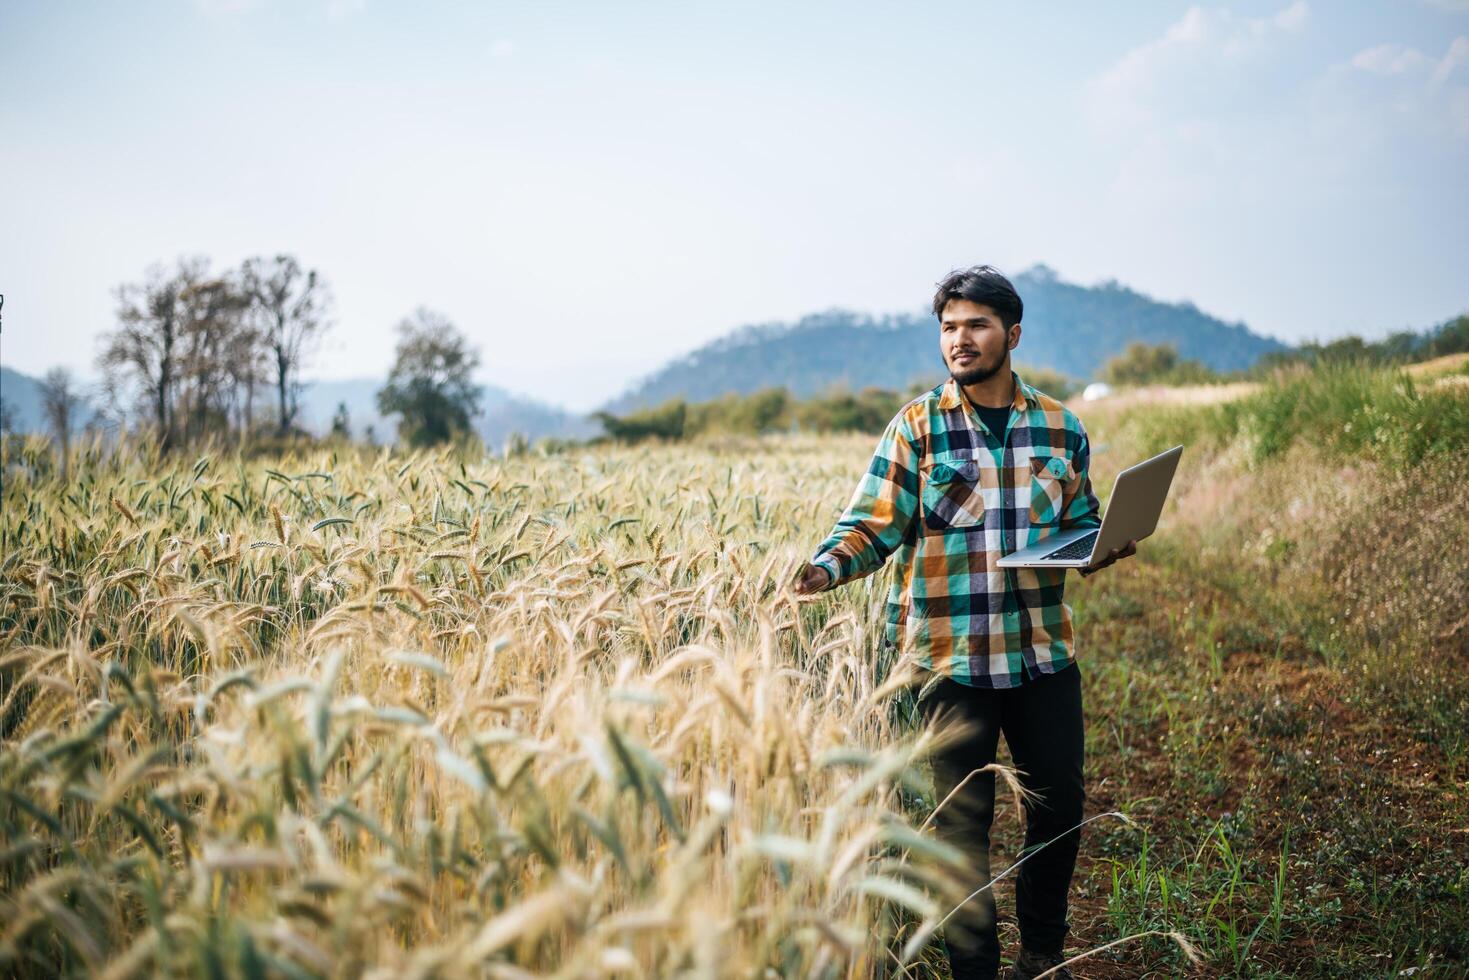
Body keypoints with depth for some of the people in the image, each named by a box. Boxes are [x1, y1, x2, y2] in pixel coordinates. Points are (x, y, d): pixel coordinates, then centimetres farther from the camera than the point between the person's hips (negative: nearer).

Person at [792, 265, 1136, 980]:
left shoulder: (1061, 428, 6)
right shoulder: (918, 426, -2)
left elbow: (1080, 528, 14)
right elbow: (874, 524, -6)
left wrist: (1109, 545, -7)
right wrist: (827, 566, -25)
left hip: (1045, 652, 3)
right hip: (953, 658, -3)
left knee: (1060, 806, 12)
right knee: (963, 821, 4)